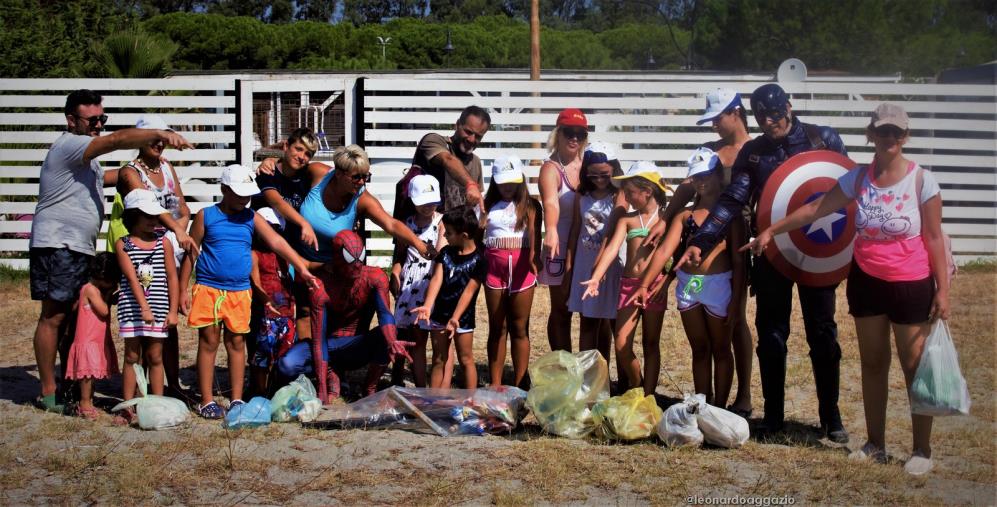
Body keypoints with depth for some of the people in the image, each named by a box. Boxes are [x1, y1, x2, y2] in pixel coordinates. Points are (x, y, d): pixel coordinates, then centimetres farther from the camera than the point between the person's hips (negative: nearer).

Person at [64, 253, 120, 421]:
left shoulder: (100, 290, 13)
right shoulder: (91, 289, -15)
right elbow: (104, 311, -19)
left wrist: (113, 294, 4)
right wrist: (109, 293, -7)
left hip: (99, 340, 9)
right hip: (87, 340, -9)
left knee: (93, 372, 13)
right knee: (88, 371, -7)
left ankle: (88, 403, 20)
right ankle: (85, 405, -2)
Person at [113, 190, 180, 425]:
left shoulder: (164, 244, 4)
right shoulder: (123, 244, -2)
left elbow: (172, 277, 5)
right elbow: (132, 278, -10)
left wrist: (173, 310, 0)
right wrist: (144, 307, -18)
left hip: (159, 309, 1)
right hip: (132, 308, -1)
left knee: (155, 357, 7)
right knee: (132, 356, 4)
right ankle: (128, 408, 9)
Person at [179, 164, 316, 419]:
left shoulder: (252, 218, 5)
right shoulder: (206, 216, -1)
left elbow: (276, 242, -4)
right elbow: (191, 254, 1)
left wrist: (301, 266, -15)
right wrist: (183, 290, -2)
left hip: (239, 291, 3)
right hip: (208, 289, -3)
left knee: (236, 343, 8)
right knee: (209, 342, 2)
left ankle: (237, 400, 16)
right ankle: (207, 401, 8)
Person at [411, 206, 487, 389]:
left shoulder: (478, 260, -13)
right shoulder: (445, 253, 2)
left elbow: (469, 291, -18)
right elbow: (436, 280, -9)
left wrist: (455, 318, -25)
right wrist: (427, 306, -24)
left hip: (462, 318, -5)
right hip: (440, 315, 5)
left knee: (465, 360, 5)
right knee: (438, 360, 11)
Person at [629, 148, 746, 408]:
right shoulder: (685, 215, 8)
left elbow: (738, 260, -6)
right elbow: (665, 250, -1)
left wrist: (736, 299, -12)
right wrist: (645, 285, -11)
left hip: (718, 285, -4)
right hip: (687, 286, 4)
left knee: (720, 350, 8)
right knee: (699, 350, 12)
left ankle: (719, 408, 14)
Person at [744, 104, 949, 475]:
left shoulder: (921, 181, -10)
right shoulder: (858, 178, -1)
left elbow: (934, 238, -8)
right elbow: (815, 209, 3)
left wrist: (942, 289, -11)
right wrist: (771, 231, 2)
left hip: (911, 285, -4)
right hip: (866, 281, 4)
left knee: (915, 368, 1)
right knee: (872, 363, 12)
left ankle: (922, 450, 12)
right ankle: (875, 444, 23)